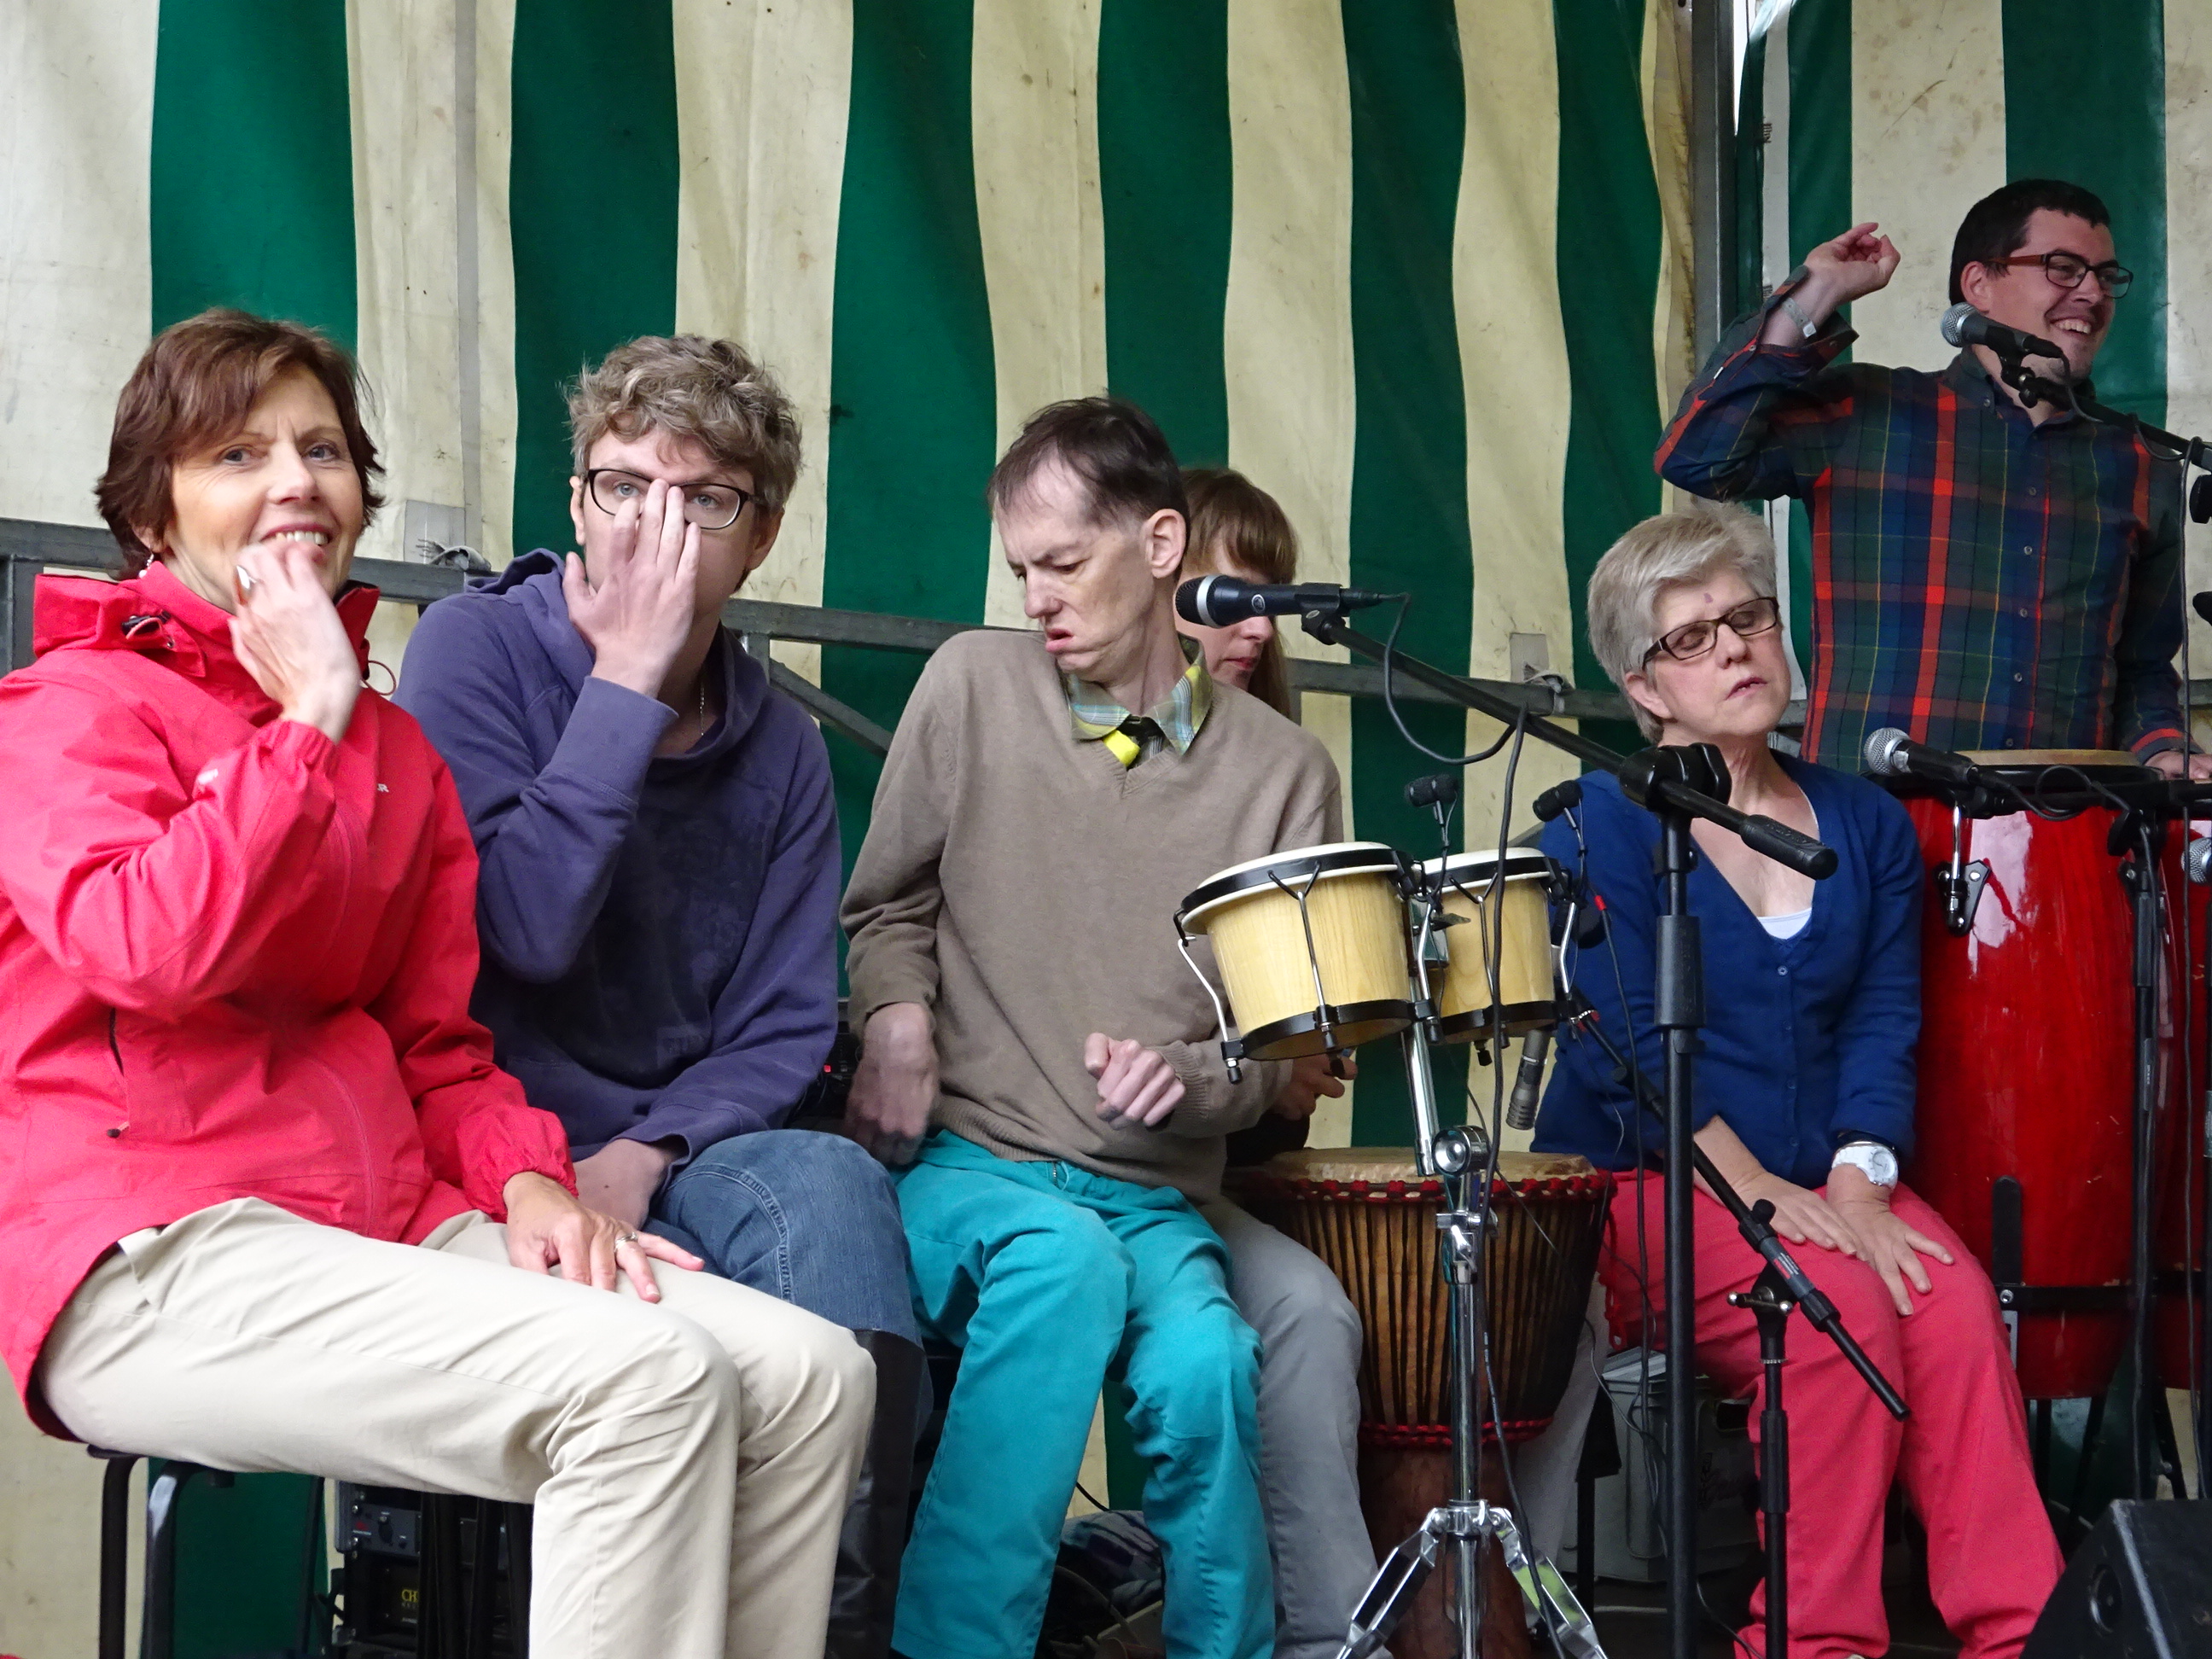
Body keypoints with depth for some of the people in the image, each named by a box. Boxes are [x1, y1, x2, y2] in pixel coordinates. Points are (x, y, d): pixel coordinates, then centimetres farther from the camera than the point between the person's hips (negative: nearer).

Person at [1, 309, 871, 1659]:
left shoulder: (395, 749, 22)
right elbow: (149, 945, -20)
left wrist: (526, 1179, 1)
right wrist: (306, 723, -10)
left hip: (388, 1224, 7)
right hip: (158, 1261, -7)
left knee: (812, 1375, -13)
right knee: (642, 1375, -29)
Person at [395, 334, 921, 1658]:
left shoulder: (777, 744, 10)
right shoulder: (476, 649, -4)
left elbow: (785, 1029, 7)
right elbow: (525, 929, -18)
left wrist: (645, 1154, -12)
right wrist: (628, 684, -17)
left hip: (683, 1147, 5)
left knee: (827, 1180, -29)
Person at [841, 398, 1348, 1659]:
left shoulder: (1284, 771, 6)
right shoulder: (974, 684, 4)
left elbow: (1299, 1055, 10)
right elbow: (887, 907, 16)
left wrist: (1192, 1077, -11)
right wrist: (898, 1018, -5)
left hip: (1156, 1196, 1)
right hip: (960, 1160, -1)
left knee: (1206, 1365, -31)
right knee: (1065, 1256, -35)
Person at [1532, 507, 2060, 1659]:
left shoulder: (1868, 827, 12)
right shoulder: (1603, 823, -3)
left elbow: (1885, 1024, 3)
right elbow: (1626, 1046, -12)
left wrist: (1859, 1181, -14)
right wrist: (1761, 1195, -20)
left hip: (1827, 1184, 4)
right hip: (1640, 1185, -4)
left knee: (1956, 1296, -25)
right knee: (1842, 1305, -29)